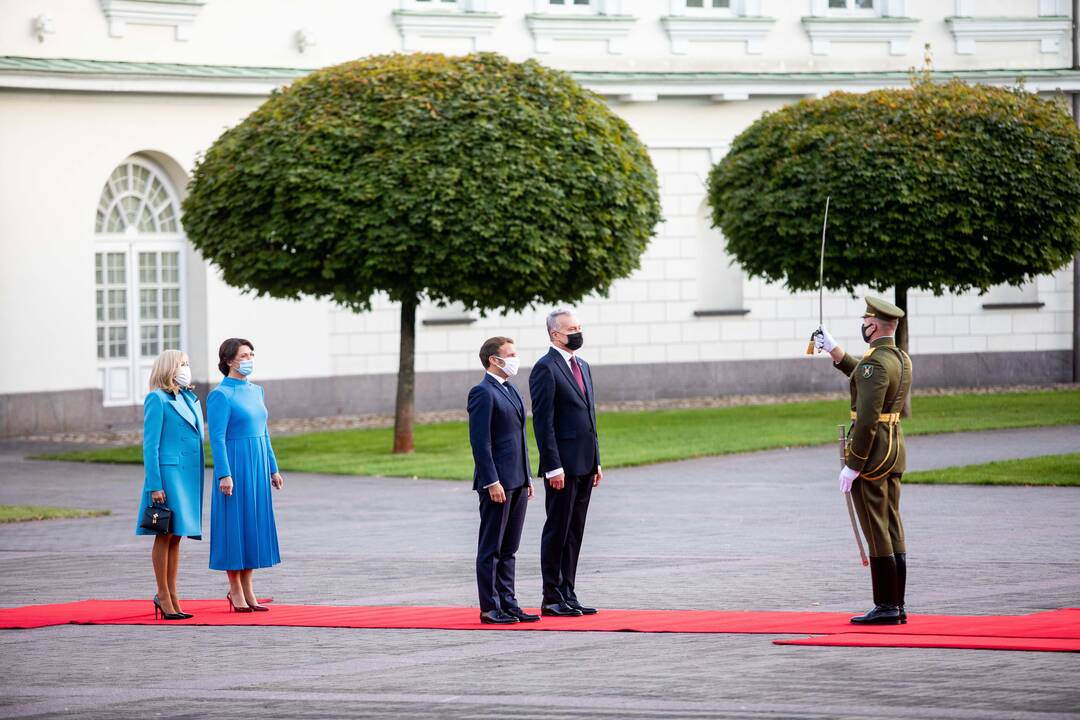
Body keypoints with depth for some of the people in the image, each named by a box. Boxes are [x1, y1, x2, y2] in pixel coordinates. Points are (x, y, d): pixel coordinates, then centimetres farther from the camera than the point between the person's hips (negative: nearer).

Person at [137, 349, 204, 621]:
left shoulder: (190, 399, 15)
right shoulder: (157, 400, -6)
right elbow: (150, 445, -10)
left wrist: (200, 477, 14)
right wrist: (155, 485, -15)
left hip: (189, 475, 7)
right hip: (168, 473, -7)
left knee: (176, 536, 11)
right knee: (165, 536, -2)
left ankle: (171, 594, 15)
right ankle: (163, 596, 3)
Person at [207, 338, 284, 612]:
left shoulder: (256, 391, 12)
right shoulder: (220, 395, -10)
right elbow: (217, 438, -14)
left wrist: (273, 468, 16)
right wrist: (224, 474, -20)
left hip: (257, 467, 7)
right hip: (235, 466, -7)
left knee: (254, 524, 8)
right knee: (235, 524, -2)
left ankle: (248, 590, 14)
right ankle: (235, 592, 5)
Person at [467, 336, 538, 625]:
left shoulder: (511, 391, 17)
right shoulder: (483, 393, -12)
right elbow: (480, 441, -17)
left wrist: (527, 478, 18)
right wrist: (492, 482, -20)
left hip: (517, 482, 9)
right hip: (497, 482, -9)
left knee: (509, 548, 11)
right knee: (491, 548, -3)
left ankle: (507, 603, 16)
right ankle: (490, 608, 0)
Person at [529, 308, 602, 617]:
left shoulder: (582, 366, 17)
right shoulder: (545, 368, -10)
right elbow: (543, 421, -14)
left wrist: (596, 462, 17)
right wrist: (553, 466, -19)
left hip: (584, 465, 8)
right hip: (562, 466, -8)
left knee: (574, 533, 10)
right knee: (557, 531, -3)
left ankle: (567, 595, 14)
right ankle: (552, 599, 1)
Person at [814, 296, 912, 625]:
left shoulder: (876, 363, -19)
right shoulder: (901, 359, 11)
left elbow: (867, 419, -23)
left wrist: (852, 466, -19)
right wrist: (833, 349, 35)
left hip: (871, 452, -9)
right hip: (895, 448, 9)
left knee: (877, 533, -5)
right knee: (893, 532, 10)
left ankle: (885, 608, -4)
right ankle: (896, 606, 12)